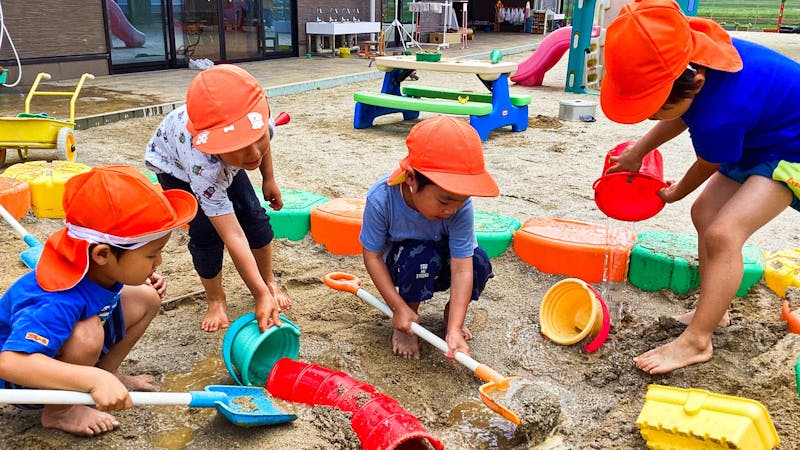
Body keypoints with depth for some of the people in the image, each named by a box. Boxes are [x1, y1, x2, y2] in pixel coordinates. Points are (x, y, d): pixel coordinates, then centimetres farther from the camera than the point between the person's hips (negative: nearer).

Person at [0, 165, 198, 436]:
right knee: (86, 333, -38)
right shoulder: (56, 303, -41)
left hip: (67, 345, 8)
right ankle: (58, 412, -12)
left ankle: (107, 371, 9)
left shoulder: (95, 266, -16)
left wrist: (140, 281, -8)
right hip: (27, 370, -7)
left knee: (147, 299, -5)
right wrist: (94, 380, -55)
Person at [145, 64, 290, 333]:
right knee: (206, 232, -15)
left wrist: (269, 179, 0)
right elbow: (233, 236, -48)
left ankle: (269, 281, 17)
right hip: (174, 164, -4)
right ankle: (215, 300, 10)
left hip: (224, 162, 4)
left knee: (253, 215, -5)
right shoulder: (204, 167, -49)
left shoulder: (259, 119, -37)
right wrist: (261, 296, -48)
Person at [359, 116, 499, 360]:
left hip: (441, 262, 2)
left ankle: (452, 312, 4)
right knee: (420, 257, -36)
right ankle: (405, 324, -8)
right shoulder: (381, 198, -33)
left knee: (479, 262, -28)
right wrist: (399, 308, -25)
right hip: (399, 263, -1)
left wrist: (454, 329, -38)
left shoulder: (460, 205, -31)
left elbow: (462, 269, -31)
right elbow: (372, 256, -21)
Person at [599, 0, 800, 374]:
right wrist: (638, 151, 7)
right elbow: (681, 118, 6)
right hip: (758, 139, 10)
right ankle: (713, 310, 19)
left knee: (723, 233, -22)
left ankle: (696, 341, -15)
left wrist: (675, 193, 6)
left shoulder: (718, 118, -40)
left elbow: (707, 169, -14)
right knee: (704, 213, 8)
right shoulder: (691, 53, -18)